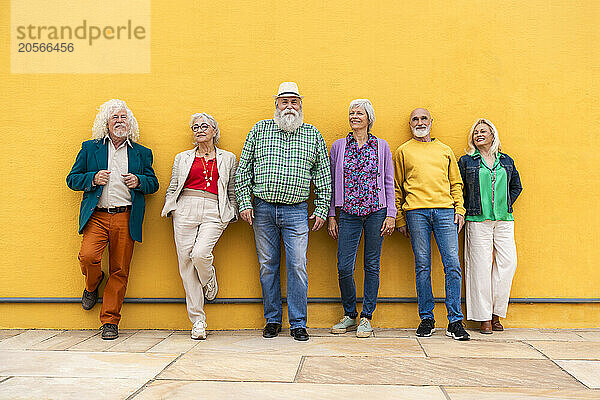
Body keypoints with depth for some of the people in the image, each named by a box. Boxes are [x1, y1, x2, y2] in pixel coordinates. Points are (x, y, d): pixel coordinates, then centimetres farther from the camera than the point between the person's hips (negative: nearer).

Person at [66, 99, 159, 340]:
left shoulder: (141, 153, 16)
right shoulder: (90, 149, 13)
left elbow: (153, 184, 17)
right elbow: (72, 179, 12)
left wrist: (139, 181, -5)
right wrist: (93, 179, -8)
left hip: (126, 218, 1)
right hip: (96, 216, 0)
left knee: (120, 271, -1)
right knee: (88, 257, -21)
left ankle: (110, 321, 11)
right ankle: (92, 285, 15)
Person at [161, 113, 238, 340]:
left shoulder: (228, 158, 18)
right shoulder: (182, 158, 20)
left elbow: (232, 190, 18)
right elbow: (172, 188, 20)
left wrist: (232, 214, 10)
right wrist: (170, 208, 6)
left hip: (214, 213, -2)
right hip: (185, 210, 2)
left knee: (200, 254, -25)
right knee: (186, 263, -4)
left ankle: (209, 282, 13)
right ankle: (198, 321, 4)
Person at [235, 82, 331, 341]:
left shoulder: (313, 135, 9)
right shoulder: (259, 130, 8)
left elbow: (323, 176, 10)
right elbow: (243, 170, 8)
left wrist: (321, 210, 4)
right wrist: (244, 203, 0)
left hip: (296, 211, -1)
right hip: (263, 210, 1)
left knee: (297, 266, -4)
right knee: (267, 265, 7)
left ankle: (298, 323, 7)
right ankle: (272, 320, 19)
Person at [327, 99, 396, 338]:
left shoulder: (381, 146, 7)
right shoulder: (338, 146, 8)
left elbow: (389, 183, 7)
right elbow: (331, 182, 9)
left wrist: (391, 214, 0)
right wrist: (330, 215, 4)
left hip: (376, 211, 0)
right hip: (349, 212, 0)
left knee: (372, 265, 4)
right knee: (344, 267, -4)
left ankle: (366, 318, 15)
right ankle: (349, 315, 16)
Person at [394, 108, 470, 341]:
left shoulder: (445, 151, 21)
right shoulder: (403, 152, 15)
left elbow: (456, 183, 20)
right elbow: (396, 188, 12)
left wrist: (459, 209, 6)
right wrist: (399, 219, 4)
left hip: (445, 211, 1)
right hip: (416, 212, -1)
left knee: (452, 265, -6)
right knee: (422, 267, -1)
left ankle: (455, 321, -1)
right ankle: (426, 319, 9)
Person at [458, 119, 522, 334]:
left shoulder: (506, 161, 15)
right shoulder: (466, 161, 6)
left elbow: (516, 186, 23)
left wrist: (506, 204, 11)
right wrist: (467, 211, 0)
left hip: (504, 220, 3)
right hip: (478, 221, -3)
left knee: (508, 262, -6)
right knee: (481, 265, -6)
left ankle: (496, 312, 9)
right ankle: (484, 317, 2)